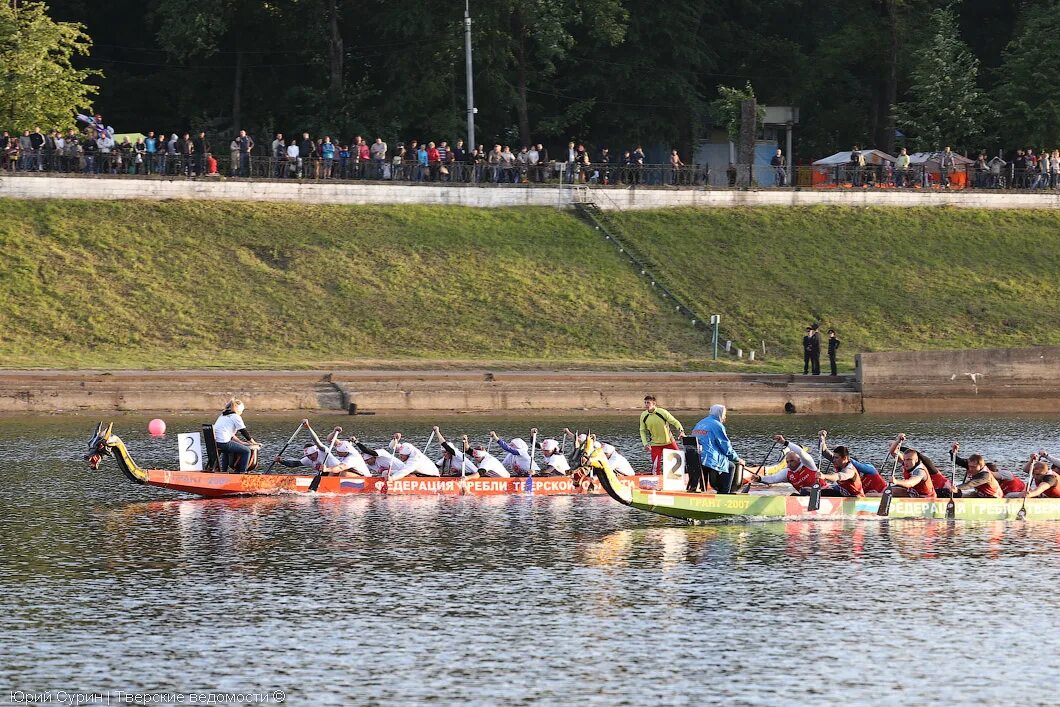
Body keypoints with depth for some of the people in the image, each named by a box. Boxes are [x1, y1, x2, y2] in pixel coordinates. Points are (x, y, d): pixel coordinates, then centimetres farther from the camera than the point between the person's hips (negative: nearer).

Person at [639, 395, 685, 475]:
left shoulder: (662, 412, -18)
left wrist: (681, 431, -29)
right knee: (655, 466, -10)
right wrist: (645, 444, -10)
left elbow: (675, 422, -10)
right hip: (655, 444, 1)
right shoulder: (643, 416, -8)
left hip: (668, 441, -1)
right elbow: (642, 431, 3)